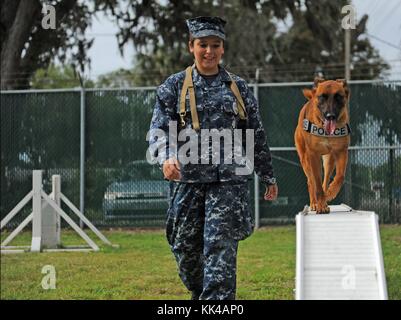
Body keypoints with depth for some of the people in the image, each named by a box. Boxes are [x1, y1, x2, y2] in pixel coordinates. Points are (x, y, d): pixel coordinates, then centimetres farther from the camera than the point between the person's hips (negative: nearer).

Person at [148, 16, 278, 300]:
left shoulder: (239, 88, 9)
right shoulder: (175, 86, 6)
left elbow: (257, 136, 15)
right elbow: (159, 128, -4)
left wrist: (268, 177, 16)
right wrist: (166, 157, -24)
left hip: (229, 180, -1)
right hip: (187, 178, 1)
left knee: (220, 247, -11)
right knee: (185, 248, 7)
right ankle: (200, 295, 31)